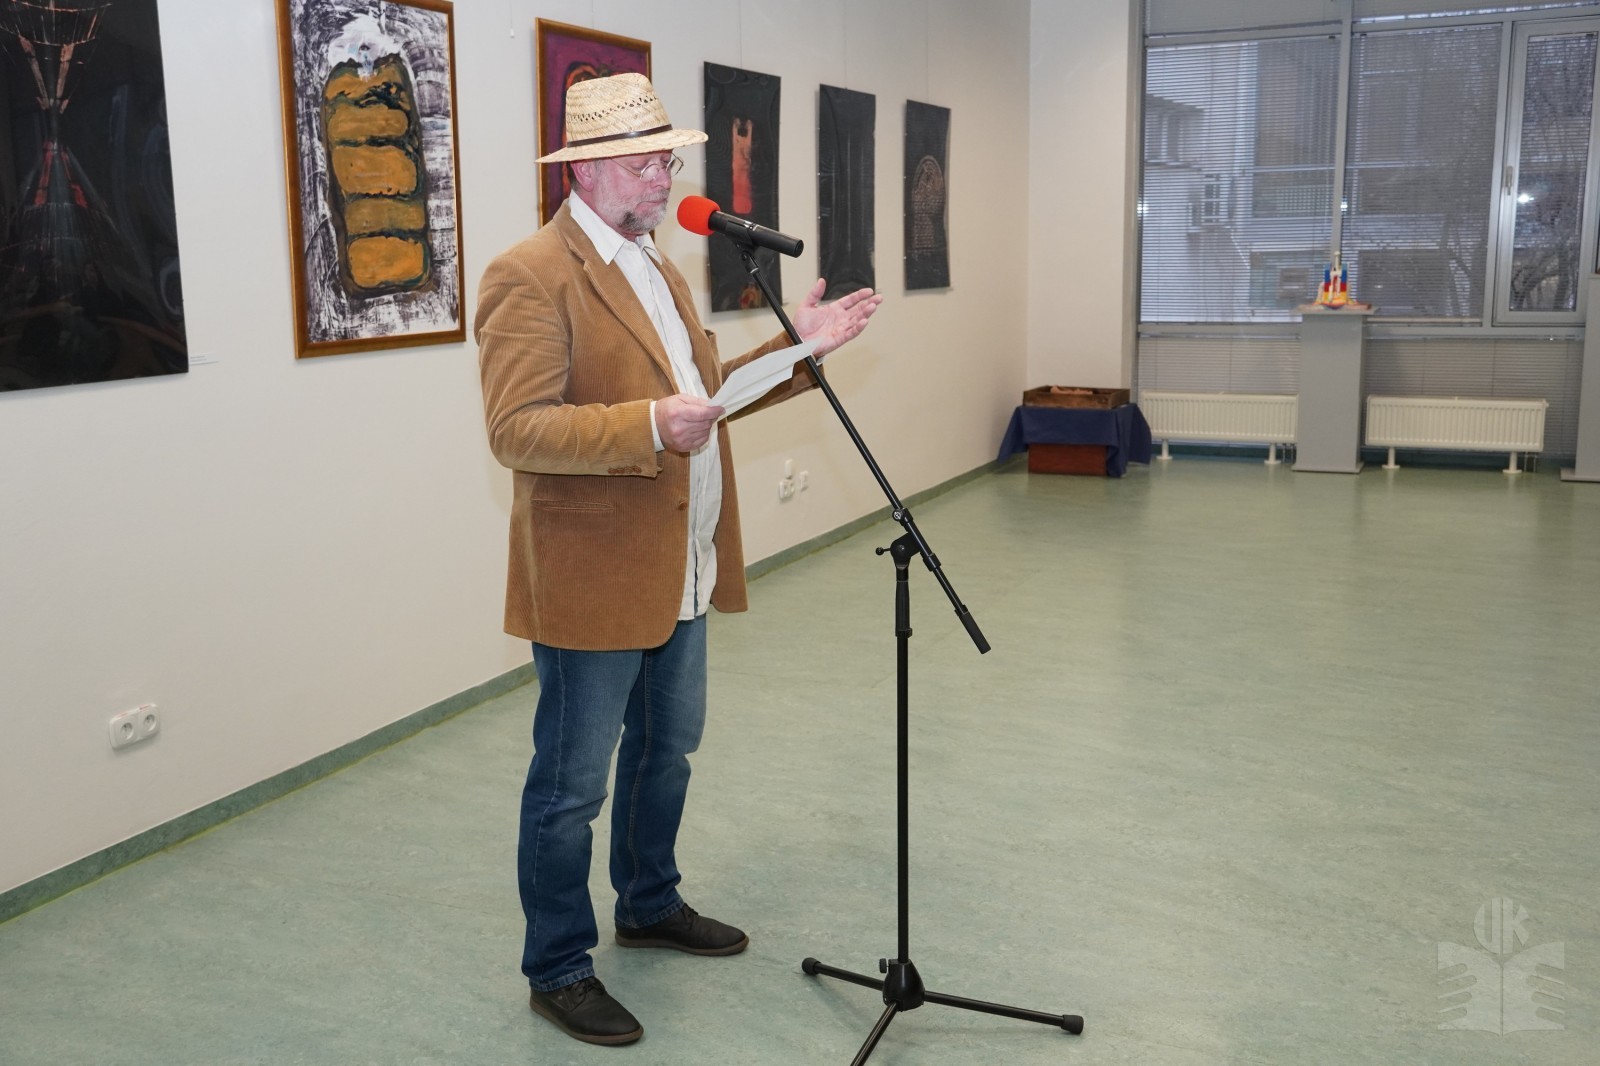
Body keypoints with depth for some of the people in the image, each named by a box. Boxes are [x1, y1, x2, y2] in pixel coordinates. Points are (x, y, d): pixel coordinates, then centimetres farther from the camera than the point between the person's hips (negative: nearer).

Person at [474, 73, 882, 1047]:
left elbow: (702, 388, 18)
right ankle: (558, 968, 21)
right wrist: (650, 426, -33)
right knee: (574, 783, 4)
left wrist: (796, 347, 7)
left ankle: (650, 904, 43)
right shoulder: (531, 277, -15)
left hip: (681, 571, 9)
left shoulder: (657, 265, 14)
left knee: (667, 749, 22)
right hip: (594, 582, -9)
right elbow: (517, 429, -23)